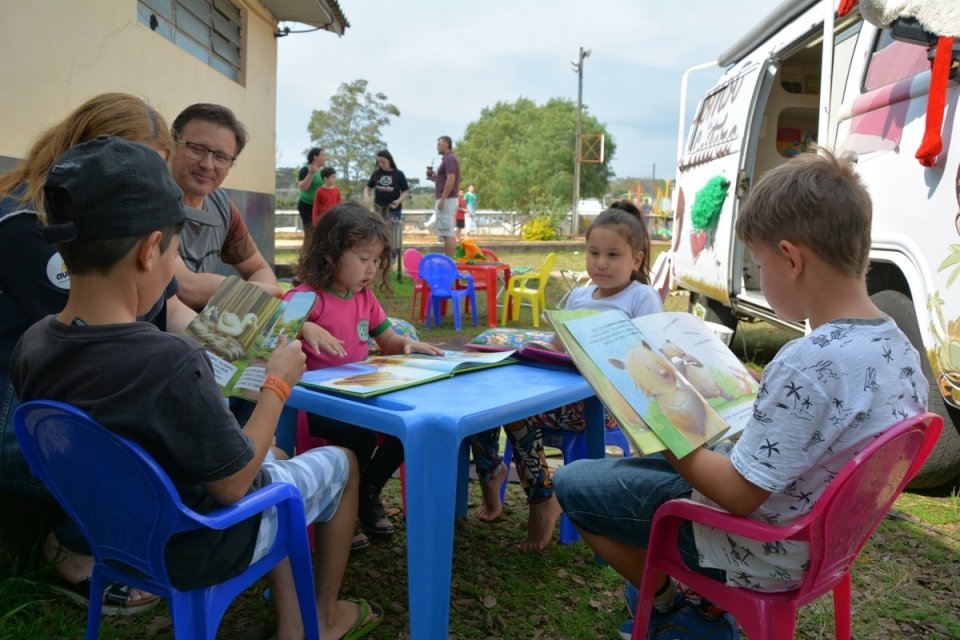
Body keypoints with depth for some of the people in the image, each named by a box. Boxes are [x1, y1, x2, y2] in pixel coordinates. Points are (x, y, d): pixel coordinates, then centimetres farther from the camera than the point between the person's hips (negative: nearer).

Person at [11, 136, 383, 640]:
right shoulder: (171, 361, -37)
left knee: (270, 456, 29)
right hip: (199, 548, -6)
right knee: (341, 463, 17)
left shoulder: (30, 345, -14)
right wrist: (278, 384, -14)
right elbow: (234, 484, -24)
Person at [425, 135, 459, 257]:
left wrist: (442, 199, -23)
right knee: (448, 233, 11)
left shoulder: (449, 159, -11)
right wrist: (434, 177, 11)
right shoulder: (448, 159, 20)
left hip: (447, 200, -10)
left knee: (447, 233, -11)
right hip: (447, 200, 10)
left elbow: (451, 179, -22)